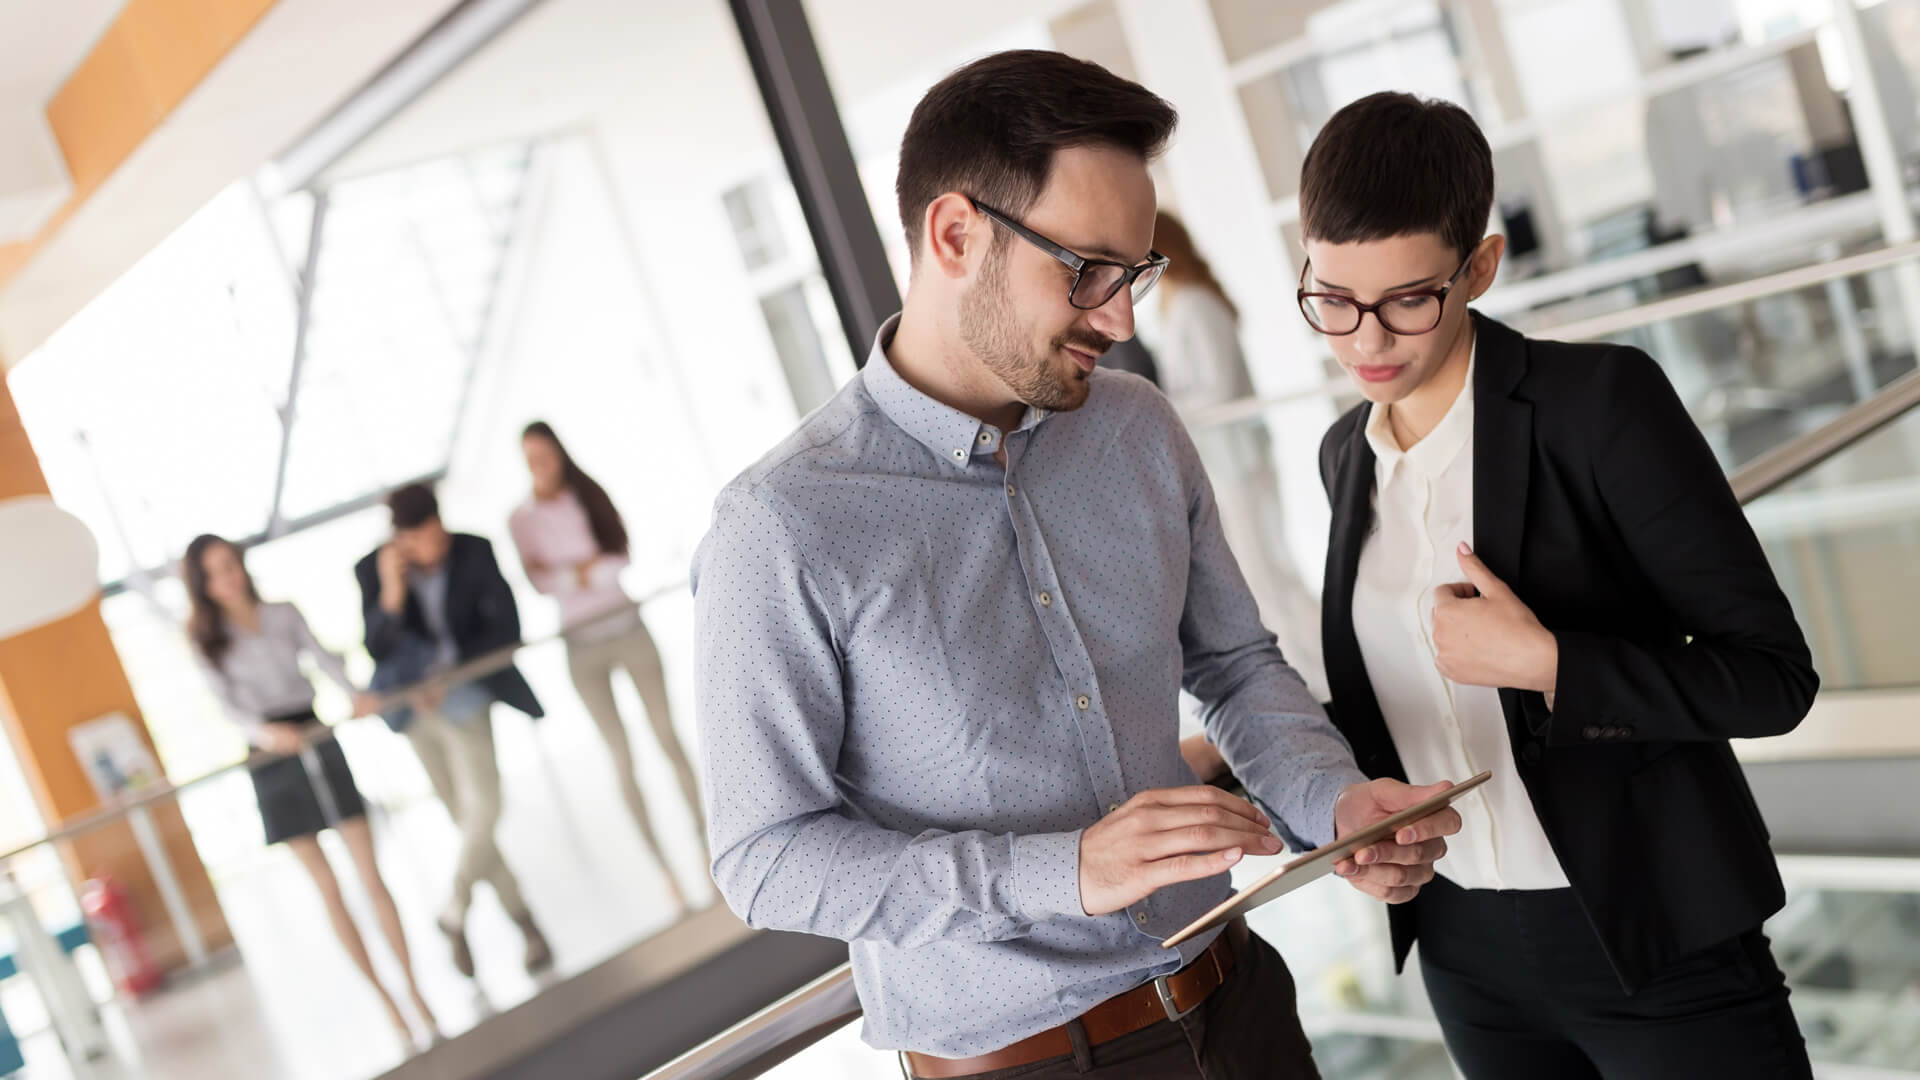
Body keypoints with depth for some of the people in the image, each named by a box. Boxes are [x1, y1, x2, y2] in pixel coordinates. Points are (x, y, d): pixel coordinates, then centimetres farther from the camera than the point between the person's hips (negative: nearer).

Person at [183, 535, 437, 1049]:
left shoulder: (285, 614, 7)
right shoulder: (207, 640, 2)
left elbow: (325, 659, -4)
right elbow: (228, 706, -9)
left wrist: (357, 695, -25)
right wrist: (264, 732, -30)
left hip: (319, 743, 1)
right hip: (271, 762, -1)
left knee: (370, 876, -2)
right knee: (327, 888, 3)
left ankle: (416, 996, 3)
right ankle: (386, 1001, 11)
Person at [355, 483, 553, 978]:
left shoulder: (474, 551, -13)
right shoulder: (375, 569, -11)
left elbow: (507, 629, -10)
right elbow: (377, 649, -16)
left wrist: (450, 674, -17)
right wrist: (392, 594, -31)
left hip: (464, 691, -1)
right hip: (414, 697, 1)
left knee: (481, 806, -17)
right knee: (468, 820, 7)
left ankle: (455, 913, 4)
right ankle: (526, 923, 18)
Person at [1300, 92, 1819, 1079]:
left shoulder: (1600, 401, -15)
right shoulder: (1346, 453, 4)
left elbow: (1774, 676, -14)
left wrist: (1540, 662, -24)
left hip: (1654, 942, -5)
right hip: (1463, 952, 6)